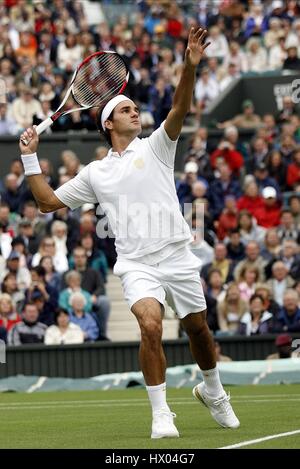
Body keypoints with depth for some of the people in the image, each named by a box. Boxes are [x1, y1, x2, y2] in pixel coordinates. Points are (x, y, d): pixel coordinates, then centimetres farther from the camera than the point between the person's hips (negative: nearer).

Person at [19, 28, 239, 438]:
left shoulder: (155, 147, 7)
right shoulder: (95, 173, 13)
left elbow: (179, 109, -10)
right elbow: (48, 201, 17)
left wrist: (190, 66, -26)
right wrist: (30, 159, 9)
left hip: (178, 258, 0)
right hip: (138, 265, 0)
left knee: (198, 329, 11)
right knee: (151, 326, -23)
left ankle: (212, 392, 40)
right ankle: (160, 414, -14)